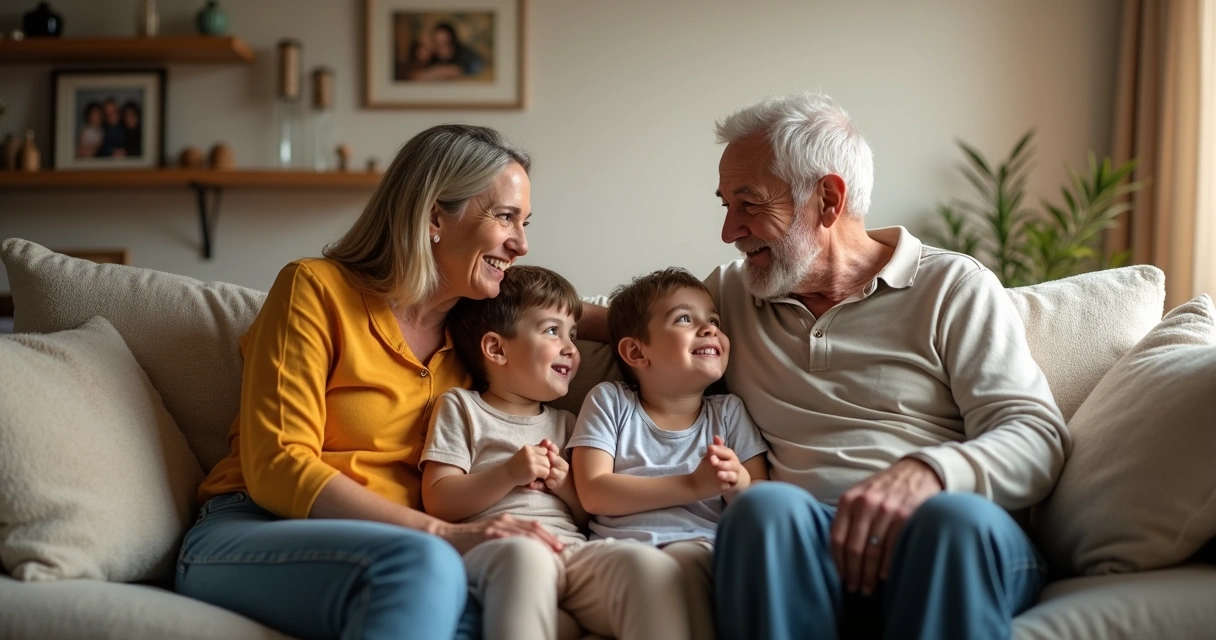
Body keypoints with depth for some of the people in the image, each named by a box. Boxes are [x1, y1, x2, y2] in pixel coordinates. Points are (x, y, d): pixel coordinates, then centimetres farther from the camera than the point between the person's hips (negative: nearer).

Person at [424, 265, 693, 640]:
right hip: (497, 547, -4)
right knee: (525, 554, -42)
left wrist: (566, 485, 8)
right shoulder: (460, 408, 16)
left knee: (650, 564, -30)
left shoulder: (565, 424, 30)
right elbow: (438, 503, 5)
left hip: (572, 549, 4)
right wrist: (509, 474, -7)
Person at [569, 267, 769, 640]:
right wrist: (692, 485, -10)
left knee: (684, 557, -34)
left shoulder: (728, 412, 18)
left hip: (700, 545, 2)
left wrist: (739, 484, -12)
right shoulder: (609, 401, 11)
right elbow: (594, 493, -2)